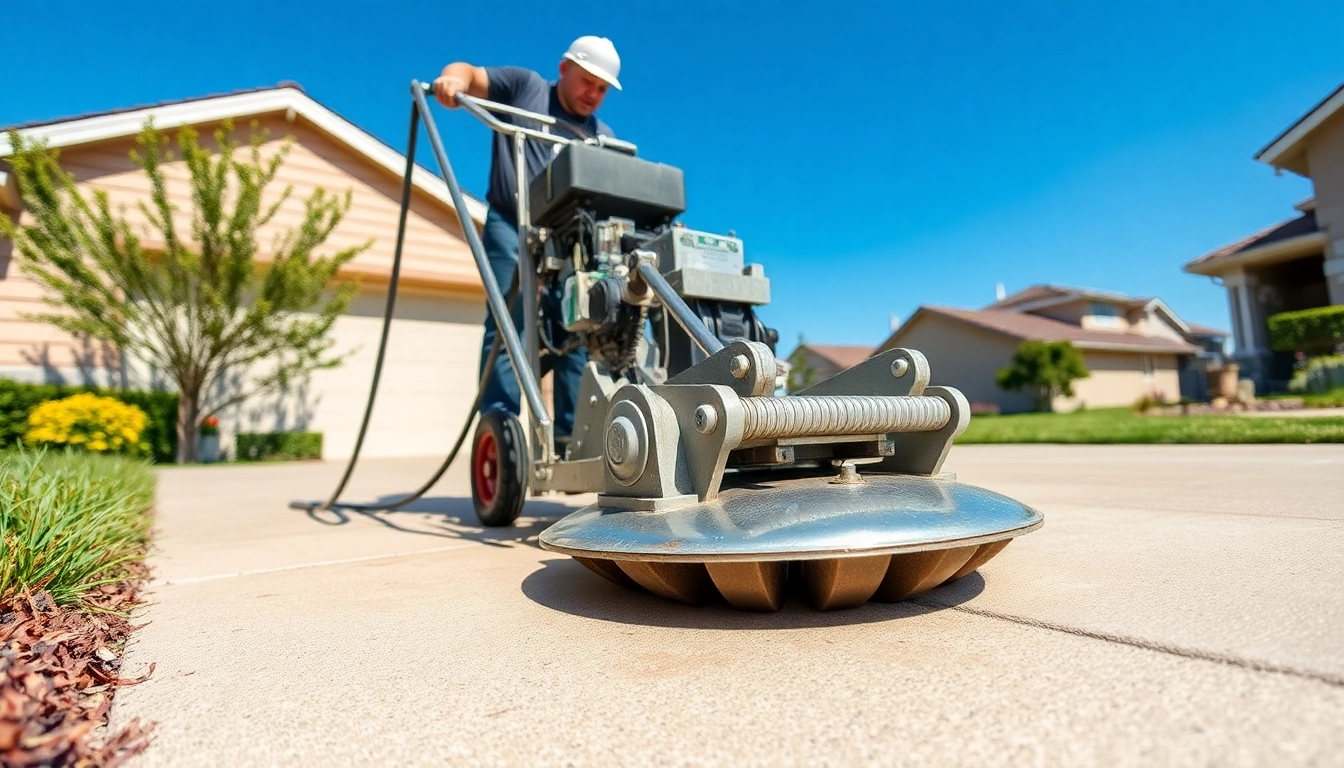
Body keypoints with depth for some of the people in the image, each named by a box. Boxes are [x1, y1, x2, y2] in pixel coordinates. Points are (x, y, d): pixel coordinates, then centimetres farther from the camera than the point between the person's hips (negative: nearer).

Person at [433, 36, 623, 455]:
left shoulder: (604, 137, 18)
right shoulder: (524, 86, 11)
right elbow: (470, 74, 6)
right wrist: (453, 77, -19)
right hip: (511, 228, -4)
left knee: (574, 333, -2)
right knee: (508, 326, -14)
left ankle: (571, 437, 1)